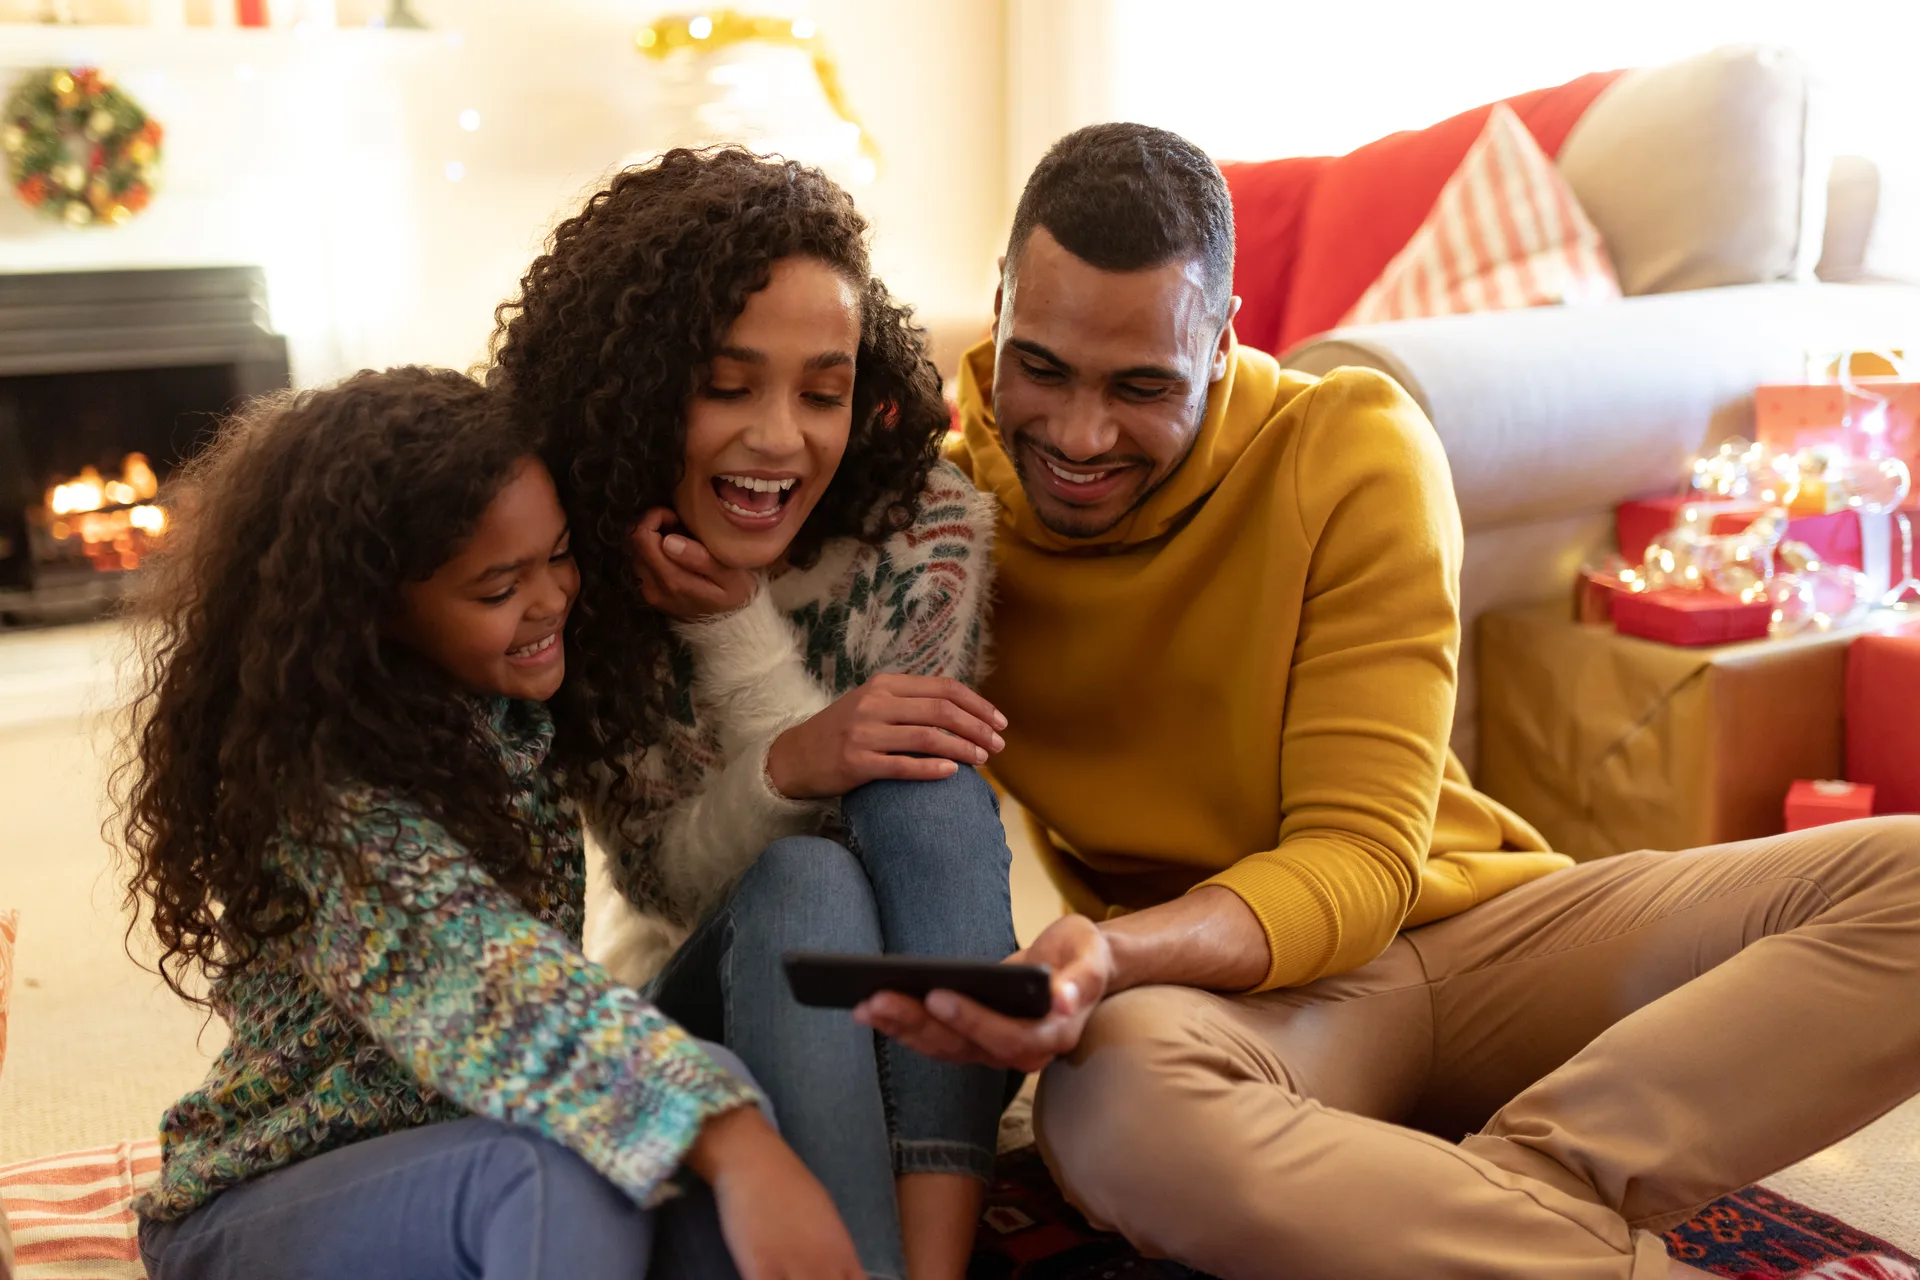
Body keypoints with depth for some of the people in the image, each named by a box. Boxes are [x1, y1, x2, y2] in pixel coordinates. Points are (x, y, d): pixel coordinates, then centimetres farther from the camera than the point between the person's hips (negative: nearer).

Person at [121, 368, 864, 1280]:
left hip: (473, 1152, 6)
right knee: (561, 1172, -36)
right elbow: (485, 980, -41)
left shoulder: (514, 709, -2)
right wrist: (729, 1139, -54)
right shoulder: (326, 785, -24)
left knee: (724, 1135, -24)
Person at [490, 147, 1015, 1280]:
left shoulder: (927, 528, -14)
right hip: (696, 999, 0)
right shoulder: (587, 572, -13)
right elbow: (666, 878, -13)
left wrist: (738, 622, -25)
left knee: (931, 788, -30)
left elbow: (919, 817, -14)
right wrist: (786, 768, -36)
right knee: (802, 881, -32)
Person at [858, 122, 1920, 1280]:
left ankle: (1520, 1186, -29)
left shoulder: (1355, 451, -10)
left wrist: (1119, 950, -33)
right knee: (1108, 1099, -39)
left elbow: (1361, 860, -14)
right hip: (1228, 993, -1)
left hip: (1471, 917, 2)